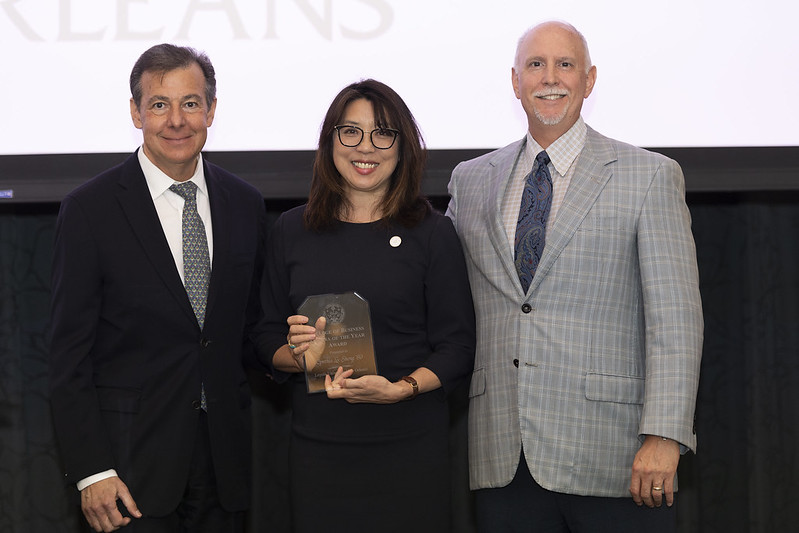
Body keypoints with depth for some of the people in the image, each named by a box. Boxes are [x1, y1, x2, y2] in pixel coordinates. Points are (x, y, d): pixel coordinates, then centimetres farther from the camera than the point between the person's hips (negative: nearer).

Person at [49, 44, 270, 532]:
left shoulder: (245, 204, 8)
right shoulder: (89, 209, -6)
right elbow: (70, 353, -7)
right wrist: (91, 470, -13)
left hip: (225, 456, 4)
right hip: (133, 455, -4)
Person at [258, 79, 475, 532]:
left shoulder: (432, 232, 1)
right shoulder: (292, 231, 8)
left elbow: (458, 349, -1)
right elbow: (269, 340, 12)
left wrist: (399, 388, -17)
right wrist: (297, 355, -10)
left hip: (411, 447, -2)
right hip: (317, 447, 2)